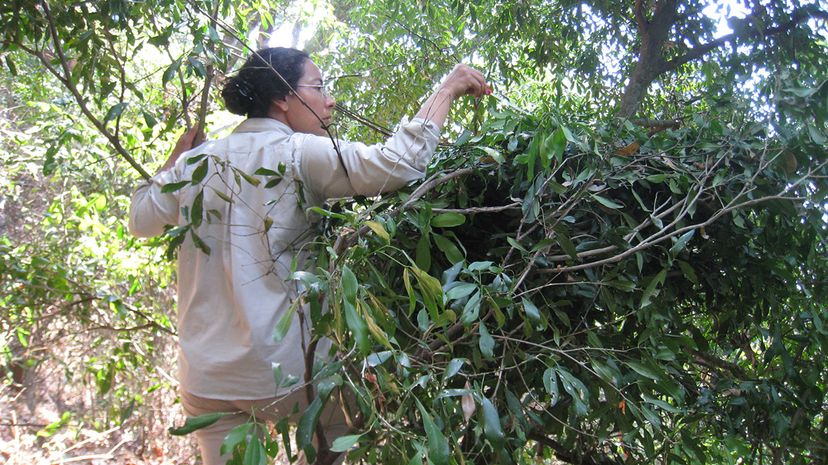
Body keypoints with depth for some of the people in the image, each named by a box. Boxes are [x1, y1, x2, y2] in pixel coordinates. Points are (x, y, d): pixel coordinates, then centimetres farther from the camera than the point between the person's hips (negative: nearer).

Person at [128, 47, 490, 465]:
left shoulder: (195, 161, 6)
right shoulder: (297, 153, -11)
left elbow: (140, 219, 20)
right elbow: (399, 163, -21)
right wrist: (447, 89, -9)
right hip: (278, 371, -5)